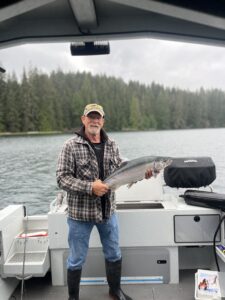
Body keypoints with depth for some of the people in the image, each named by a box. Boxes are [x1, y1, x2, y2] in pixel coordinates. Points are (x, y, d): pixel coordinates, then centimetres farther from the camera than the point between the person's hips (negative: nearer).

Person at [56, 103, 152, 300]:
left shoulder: (111, 145, 4)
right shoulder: (71, 146, -11)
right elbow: (62, 178, -15)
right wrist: (90, 187, -25)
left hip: (108, 210, 5)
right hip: (80, 212, -4)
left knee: (114, 254, 19)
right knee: (77, 259, 10)